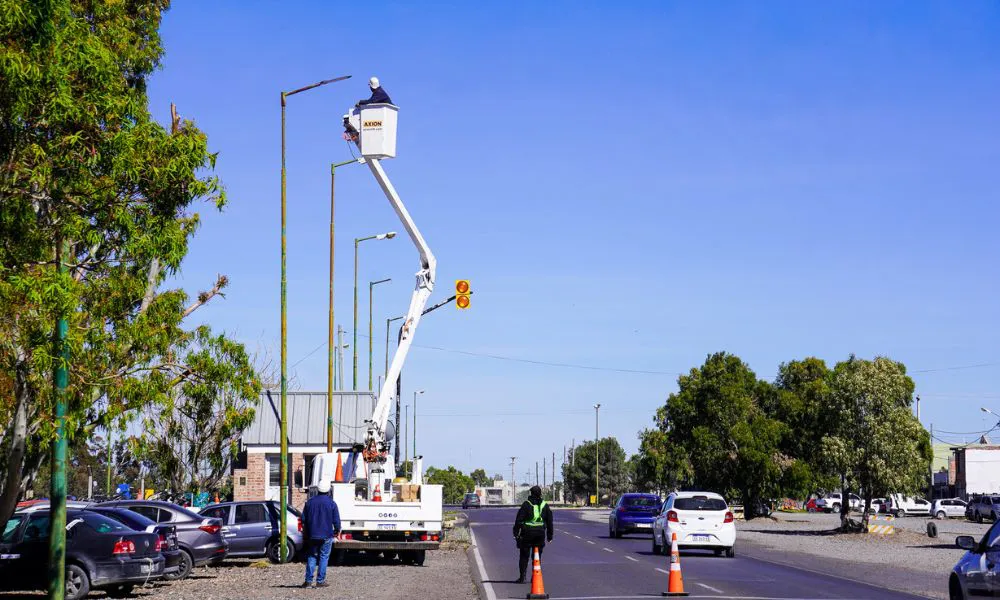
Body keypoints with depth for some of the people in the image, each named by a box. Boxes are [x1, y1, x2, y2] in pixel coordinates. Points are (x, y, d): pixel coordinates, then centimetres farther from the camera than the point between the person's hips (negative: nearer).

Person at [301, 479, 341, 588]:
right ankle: (320, 581, 0)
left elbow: (303, 519, 8)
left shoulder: (310, 502, 4)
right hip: (326, 535, -3)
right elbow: (336, 520, -4)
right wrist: (337, 531, 14)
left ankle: (308, 581, 3)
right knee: (324, 557, 3)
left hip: (312, 535, 3)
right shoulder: (332, 503, -6)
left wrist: (305, 532, 21)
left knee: (311, 557, 9)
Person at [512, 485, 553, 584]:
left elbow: (519, 519, -7)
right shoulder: (544, 505, 7)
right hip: (540, 532, 3)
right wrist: (549, 535, 18)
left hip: (527, 532, -3)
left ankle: (522, 577, 2)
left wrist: (516, 532, -2)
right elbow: (549, 521, 12)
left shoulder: (526, 504, -5)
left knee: (524, 555, 5)